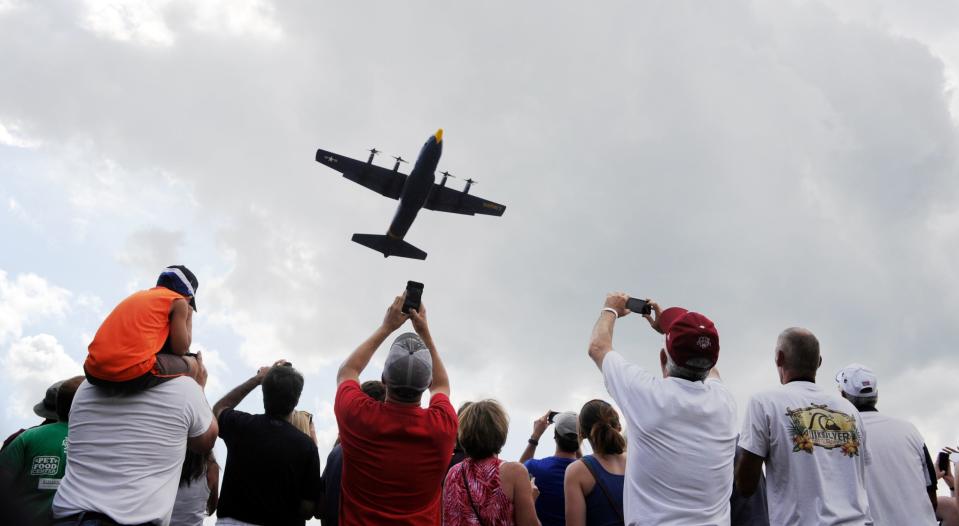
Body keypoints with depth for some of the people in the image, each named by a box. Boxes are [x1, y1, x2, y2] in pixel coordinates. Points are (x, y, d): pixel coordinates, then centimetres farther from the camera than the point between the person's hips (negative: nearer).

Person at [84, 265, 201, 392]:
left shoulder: (138, 295, 28)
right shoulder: (178, 301, 9)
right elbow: (180, 350, 9)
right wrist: (189, 317, 24)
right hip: (134, 372, -7)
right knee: (191, 364, 18)